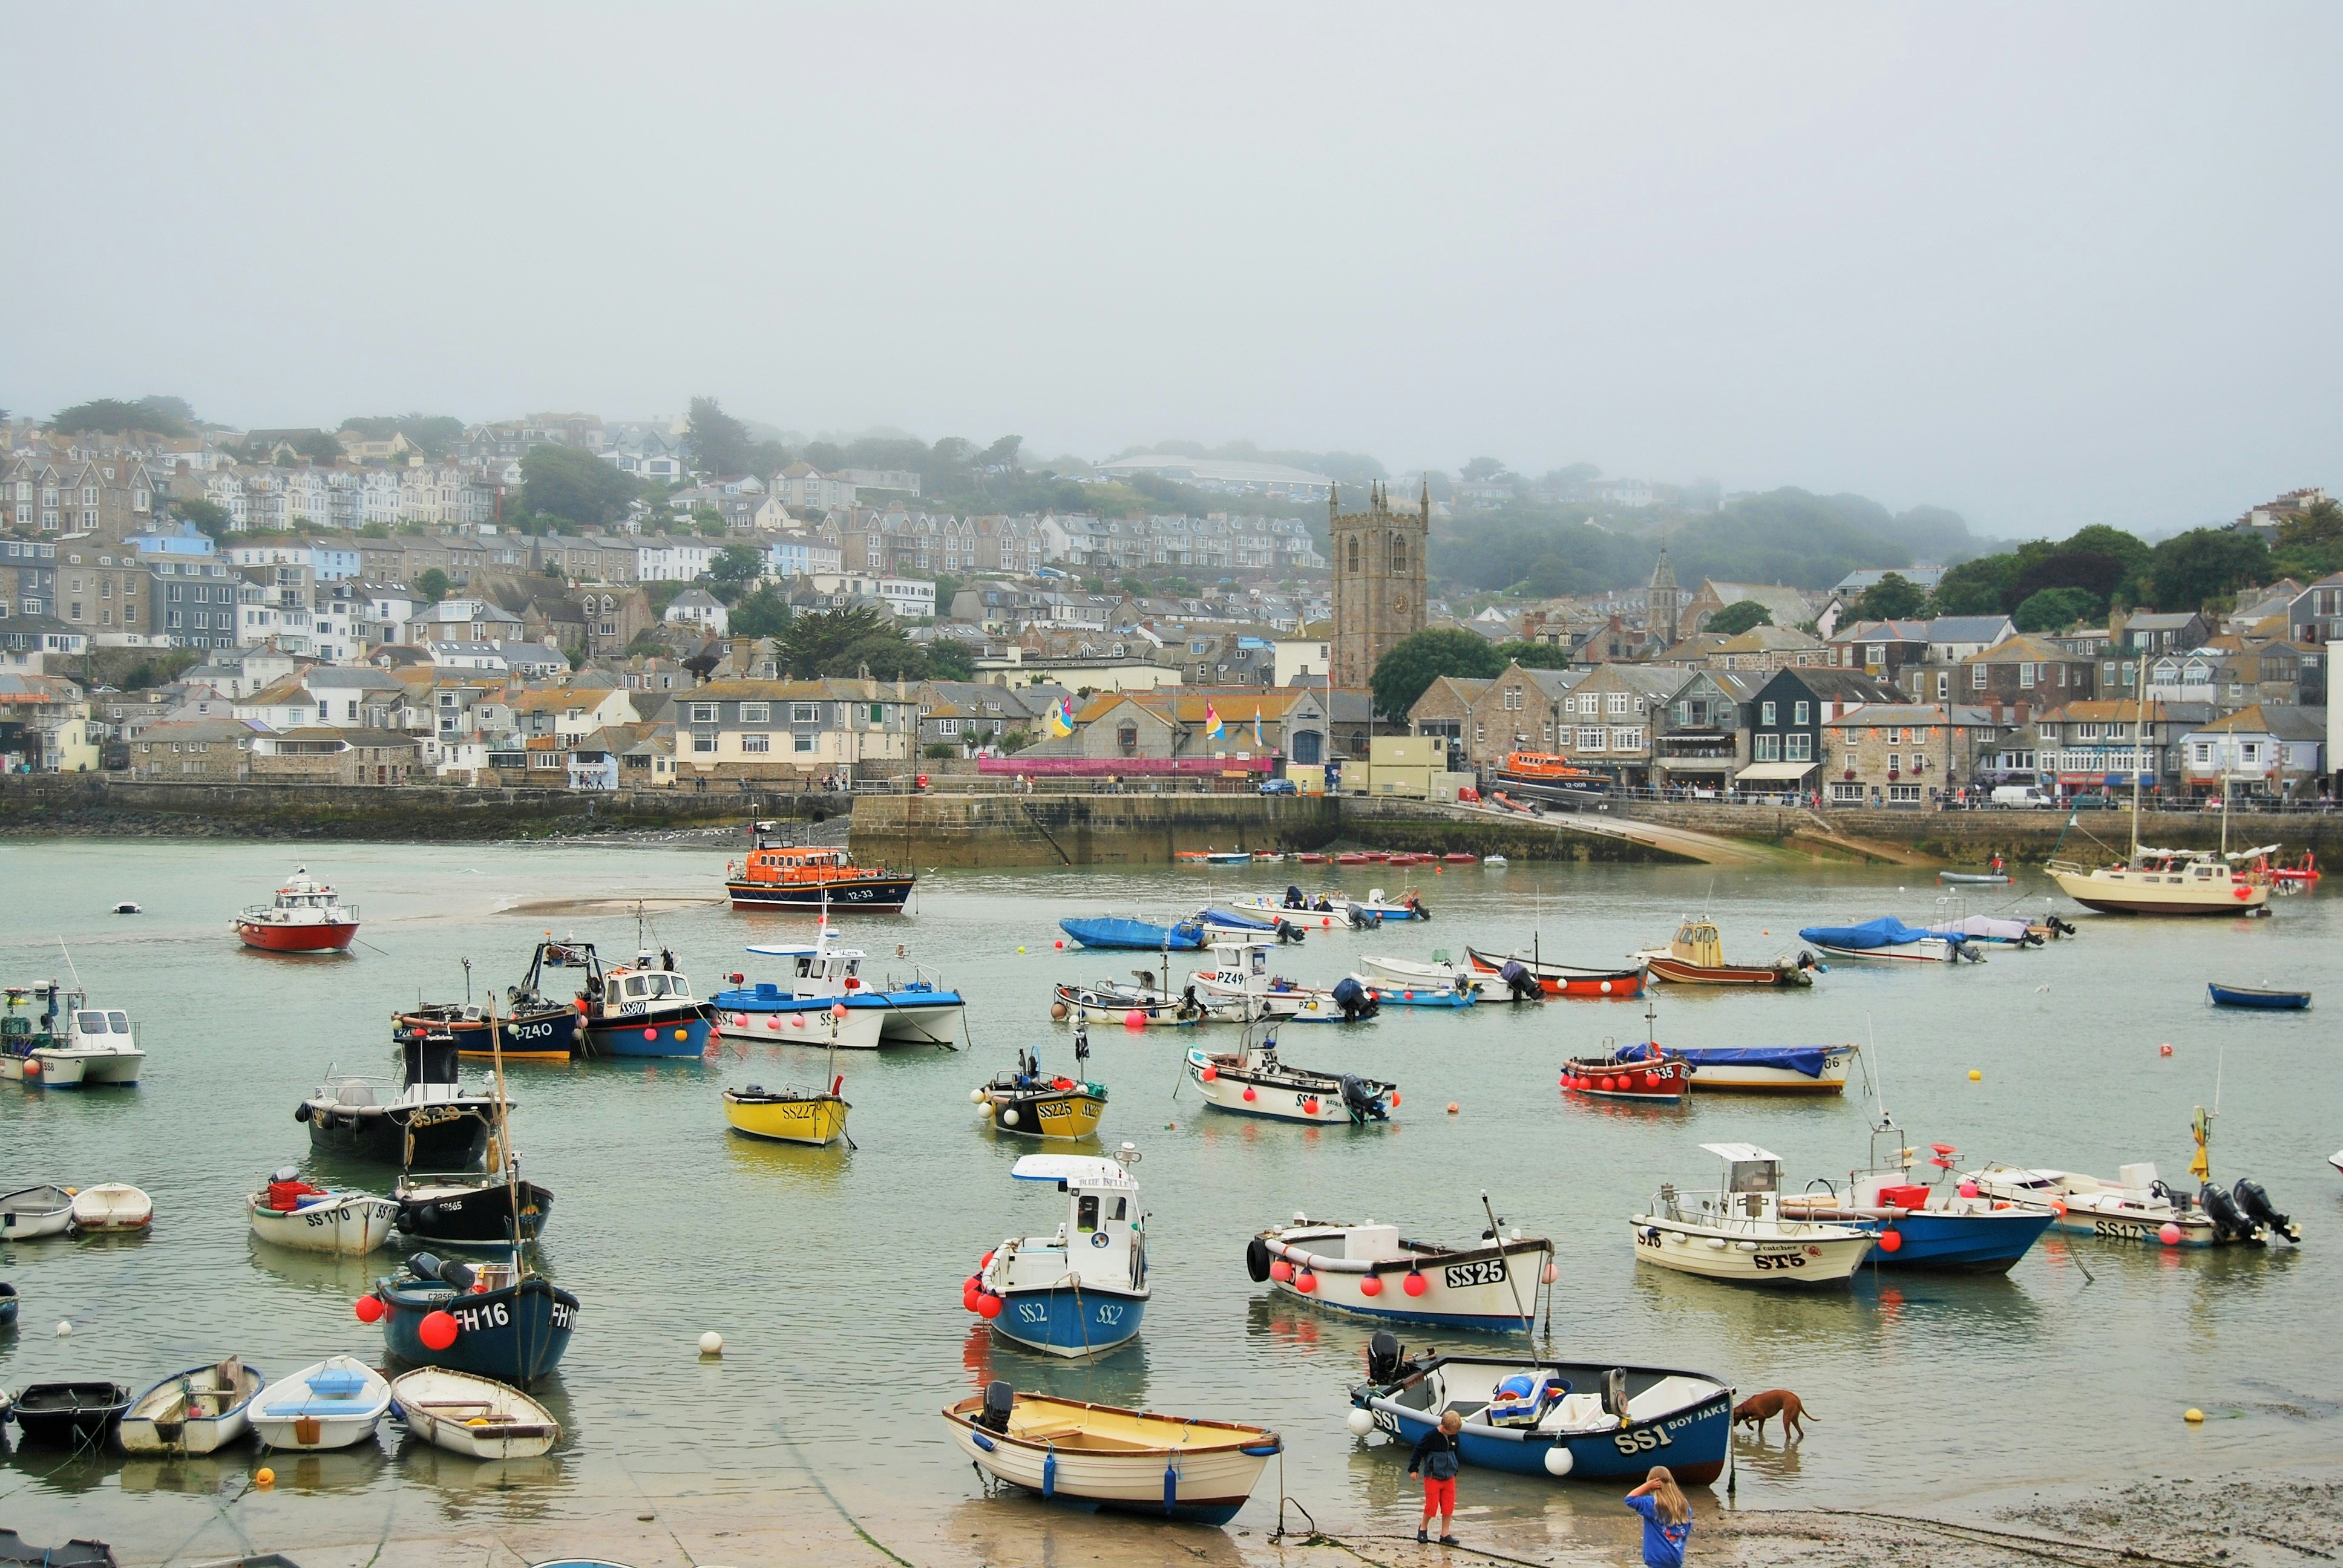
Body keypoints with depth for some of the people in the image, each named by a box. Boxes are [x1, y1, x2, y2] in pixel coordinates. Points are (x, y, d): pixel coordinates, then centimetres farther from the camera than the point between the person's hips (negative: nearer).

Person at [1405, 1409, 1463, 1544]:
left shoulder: (1454, 1437, 2)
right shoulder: (1431, 1437, -16)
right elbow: (1418, 1451, -9)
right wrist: (1413, 1468, -10)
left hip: (1449, 1478, 5)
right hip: (1433, 1477, -5)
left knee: (1449, 1507, 3)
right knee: (1432, 1506, -5)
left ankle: (1445, 1534, 12)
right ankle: (1423, 1528, 20)